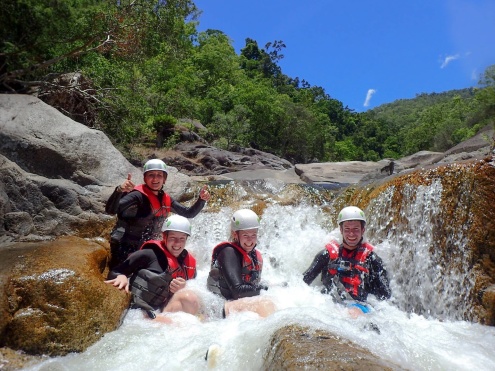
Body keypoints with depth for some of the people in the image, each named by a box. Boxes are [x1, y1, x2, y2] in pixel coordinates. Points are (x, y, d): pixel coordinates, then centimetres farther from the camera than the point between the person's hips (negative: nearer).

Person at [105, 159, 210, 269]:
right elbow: (110, 210, -31)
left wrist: (201, 199, -7)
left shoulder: (166, 200, 3)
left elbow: (189, 213, 10)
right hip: (124, 248, -7)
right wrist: (119, 191, -49)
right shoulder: (138, 195, -18)